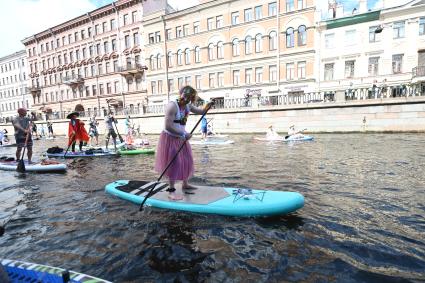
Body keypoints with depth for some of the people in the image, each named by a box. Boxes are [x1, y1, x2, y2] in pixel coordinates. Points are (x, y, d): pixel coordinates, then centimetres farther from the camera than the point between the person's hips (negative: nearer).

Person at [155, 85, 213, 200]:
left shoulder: (187, 106, 2)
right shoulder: (172, 106, -23)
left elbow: (200, 111, 18)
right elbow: (168, 126, -29)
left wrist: (208, 104, -2)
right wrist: (184, 134, -26)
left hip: (181, 138, 8)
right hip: (170, 138, -8)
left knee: (187, 161, 15)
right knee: (174, 163, -5)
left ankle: (185, 185, 35)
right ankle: (171, 191, 11)